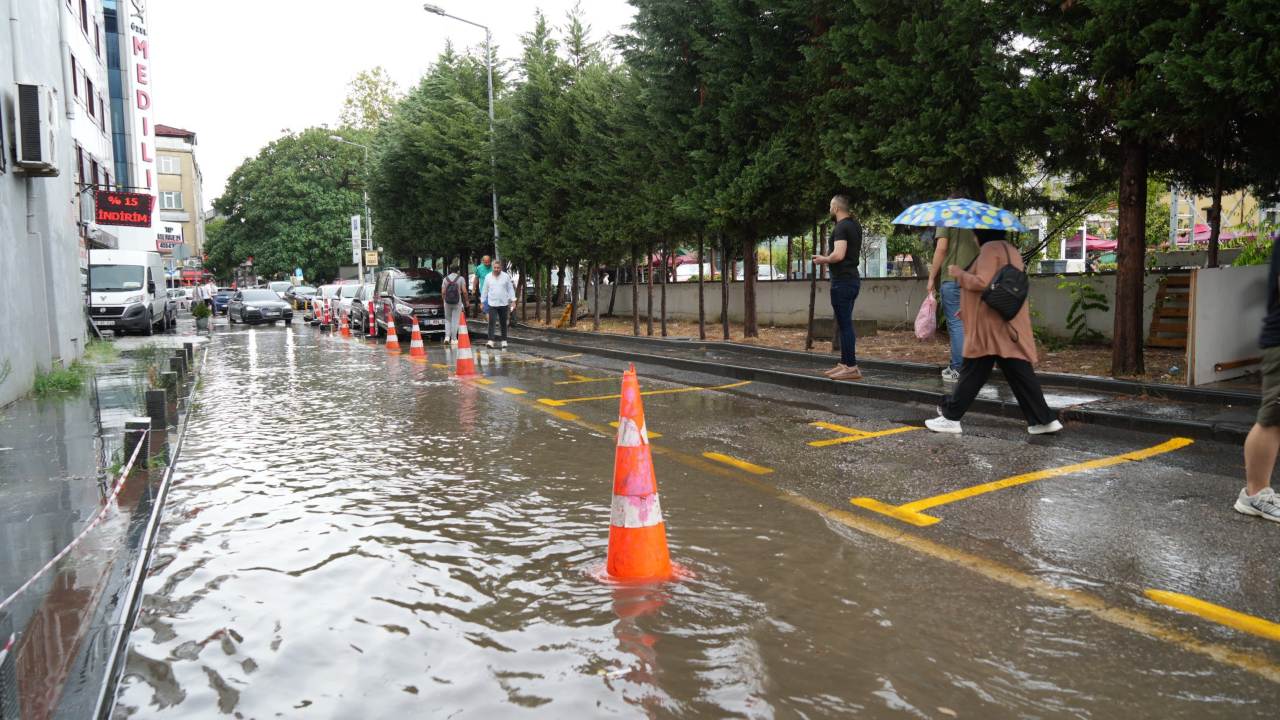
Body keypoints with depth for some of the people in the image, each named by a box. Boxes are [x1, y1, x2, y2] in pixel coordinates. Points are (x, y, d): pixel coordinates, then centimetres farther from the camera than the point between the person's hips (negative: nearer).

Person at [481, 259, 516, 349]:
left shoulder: (506, 276, 0)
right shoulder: (488, 277, 2)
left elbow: (510, 289, 3)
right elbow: (485, 290, 9)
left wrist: (513, 301, -4)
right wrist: (482, 302, 9)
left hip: (504, 304, 0)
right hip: (492, 304, 0)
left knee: (503, 324, 9)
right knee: (491, 322, -12)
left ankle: (504, 342, 17)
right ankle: (490, 341, -18)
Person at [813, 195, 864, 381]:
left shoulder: (841, 227, -15)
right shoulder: (855, 225, 15)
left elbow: (839, 255, -26)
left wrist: (823, 260, -8)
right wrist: (828, 259, 23)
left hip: (842, 281, -10)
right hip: (852, 279, 10)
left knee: (844, 324, -8)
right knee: (845, 323, 14)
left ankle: (851, 367, -7)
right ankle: (844, 363, 20)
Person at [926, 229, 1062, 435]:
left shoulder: (990, 248, -9)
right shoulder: (1010, 250, 21)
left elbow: (982, 282, -20)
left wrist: (959, 274, -4)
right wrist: (969, 309, 28)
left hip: (991, 326, -8)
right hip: (1011, 327, 8)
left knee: (972, 374, -3)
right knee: (1020, 374, 7)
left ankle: (950, 418, 3)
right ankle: (1044, 420, 5)